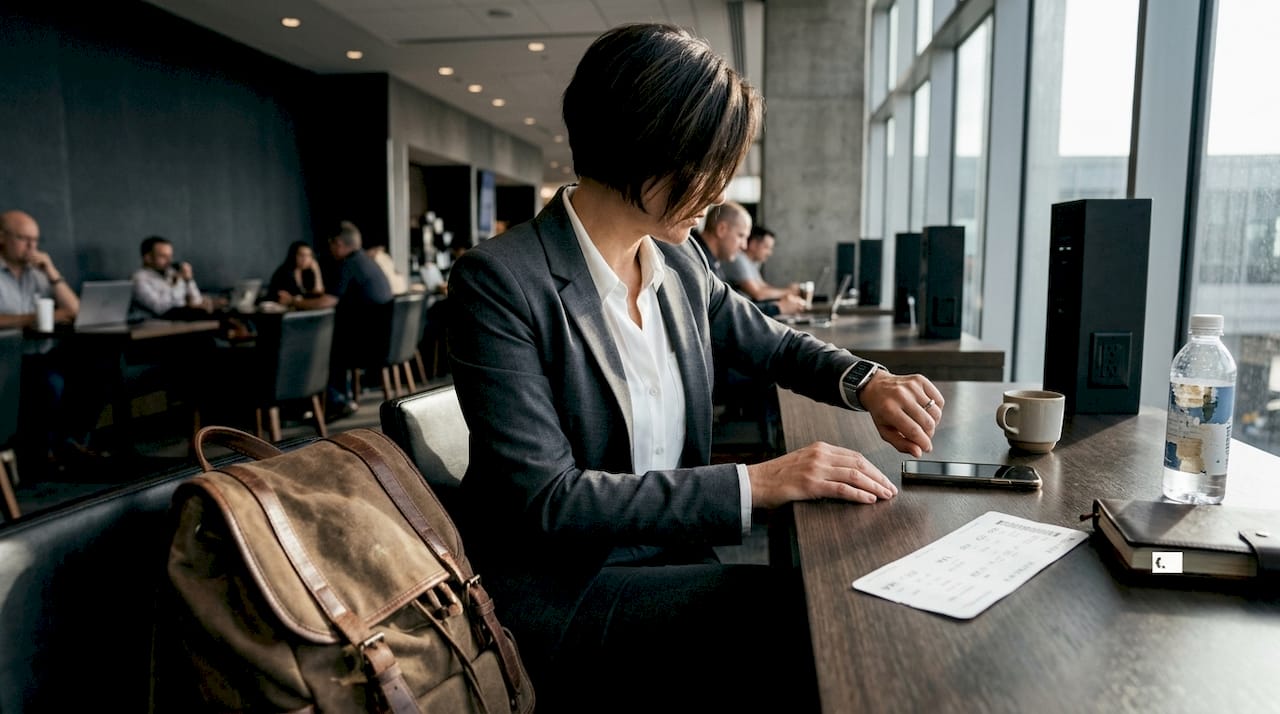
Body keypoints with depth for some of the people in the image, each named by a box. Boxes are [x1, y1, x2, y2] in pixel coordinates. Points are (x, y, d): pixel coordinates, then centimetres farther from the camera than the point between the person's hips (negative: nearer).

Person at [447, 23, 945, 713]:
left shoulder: (680, 263, 2)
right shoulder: (499, 281, -18)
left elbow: (775, 345, 18)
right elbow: (546, 500, -22)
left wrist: (868, 382, -3)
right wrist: (753, 484, -24)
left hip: (667, 553, 6)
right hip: (560, 594, -5)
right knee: (803, 616, -18)